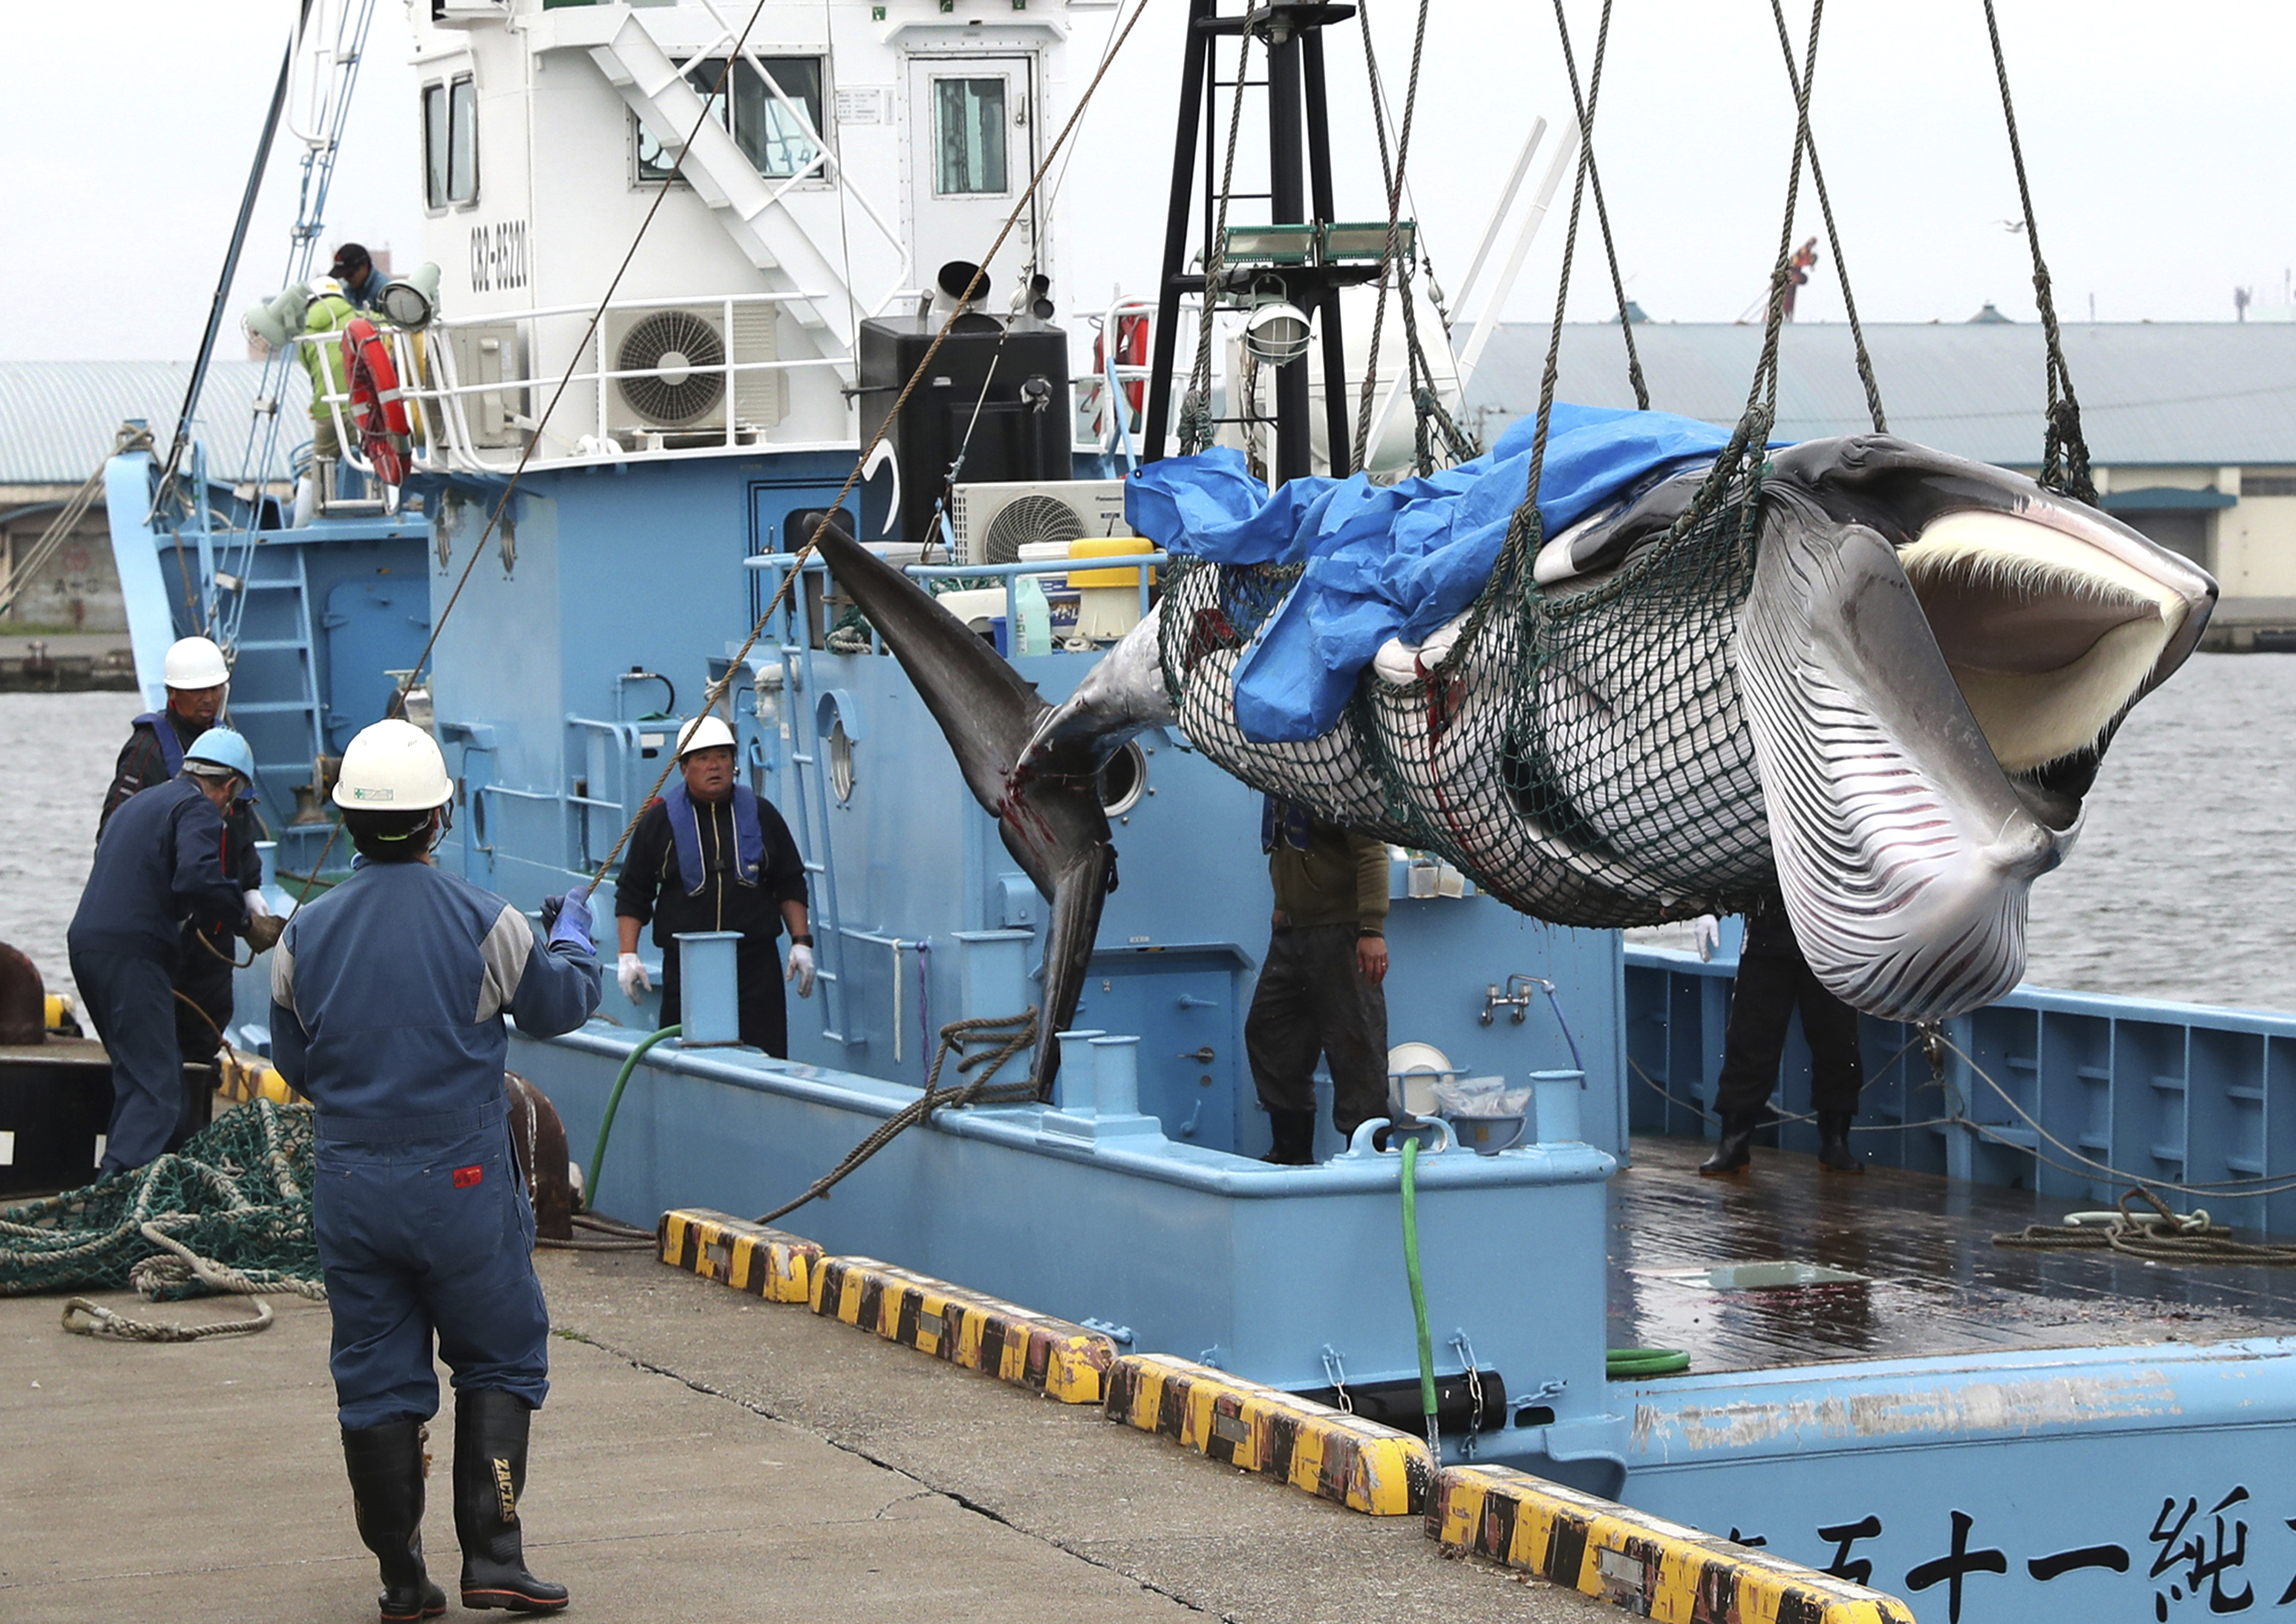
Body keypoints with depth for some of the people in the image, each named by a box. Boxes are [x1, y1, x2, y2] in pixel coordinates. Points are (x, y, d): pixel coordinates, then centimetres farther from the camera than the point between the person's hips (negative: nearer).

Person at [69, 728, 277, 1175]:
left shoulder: (140, 805, 26)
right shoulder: (198, 809, -4)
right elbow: (199, 878, -22)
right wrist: (247, 922, -11)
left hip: (87, 942, 9)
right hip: (131, 953, -9)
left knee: (154, 1073, 17)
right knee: (154, 1085, -11)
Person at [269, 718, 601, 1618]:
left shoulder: (305, 933, -2)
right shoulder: (484, 921, -11)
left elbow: (294, 1062, 9)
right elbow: (559, 1003, 6)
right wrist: (574, 932, 26)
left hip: (350, 1185, 3)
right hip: (462, 1181, -3)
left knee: (377, 1382, 9)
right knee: (500, 1360, 10)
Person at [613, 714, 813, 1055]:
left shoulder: (760, 814, 11)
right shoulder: (660, 819, 5)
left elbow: (790, 885, 17)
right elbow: (632, 893, 9)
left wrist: (801, 942, 7)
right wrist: (628, 955, 0)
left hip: (756, 963, 1)